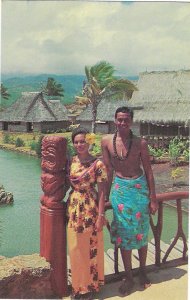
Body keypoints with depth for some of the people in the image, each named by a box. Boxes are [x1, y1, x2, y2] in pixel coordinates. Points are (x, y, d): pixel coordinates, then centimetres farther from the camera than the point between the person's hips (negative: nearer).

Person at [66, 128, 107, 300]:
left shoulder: (97, 164, -11)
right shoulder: (71, 161, 3)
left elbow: (102, 192, -11)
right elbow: (68, 184, 10)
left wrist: (101, 216, -13)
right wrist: (69, 209, 7)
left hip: (90, 210, -5)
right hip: (73, 209, 5)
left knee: (90, 248, 8)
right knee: (75, 248, 13)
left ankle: (91, 284, 28)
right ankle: (78, 284, 32)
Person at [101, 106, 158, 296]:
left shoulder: (140, 143, -8)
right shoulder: (106, 141, -3)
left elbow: (148, 172, -3)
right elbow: (108, 171, 3)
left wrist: (153, 199, -4)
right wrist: (106, 196, 5)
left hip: (140, 188, -1)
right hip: (119, 189, 1)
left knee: (141, 232, 10)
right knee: (123, 233, 7)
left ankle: (142, 271, 31)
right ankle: (128, 277, 22)